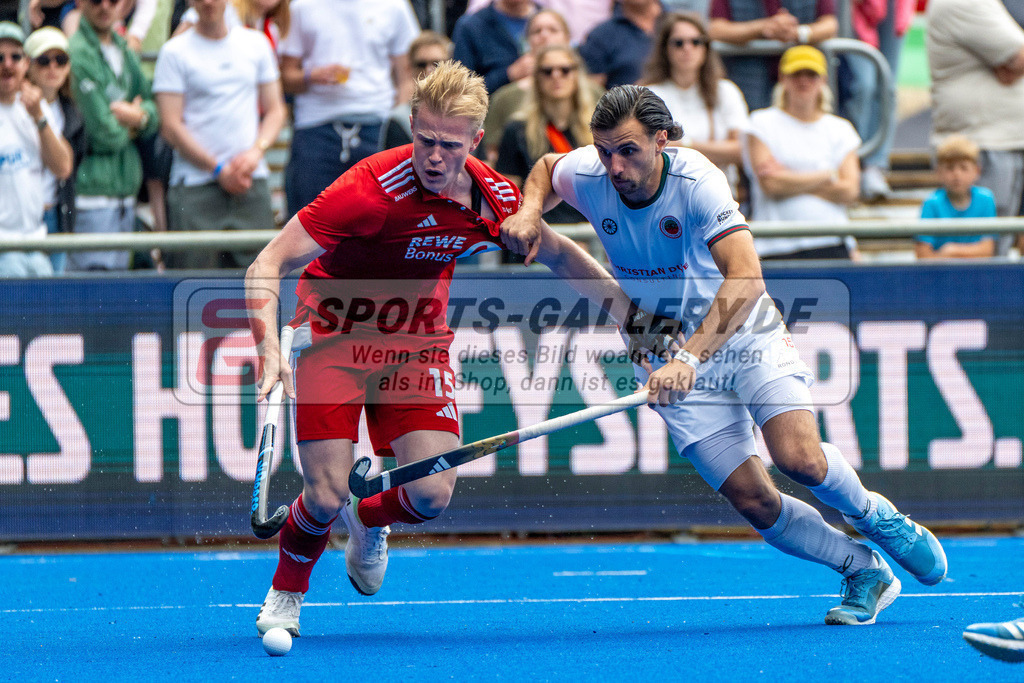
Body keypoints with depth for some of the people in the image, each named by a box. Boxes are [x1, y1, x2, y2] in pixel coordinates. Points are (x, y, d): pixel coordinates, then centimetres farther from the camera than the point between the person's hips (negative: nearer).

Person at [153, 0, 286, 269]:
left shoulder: (256, 43, 13)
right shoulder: (175, 52, 1)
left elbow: (275, 110, 15)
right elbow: (171, 126, -4)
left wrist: (256, 151, -5)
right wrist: (219, 169, -9)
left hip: (252, 184, 3)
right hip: (194, 185, -3)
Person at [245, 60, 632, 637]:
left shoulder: (497, 200, -13)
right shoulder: (374, 188, -29)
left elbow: (559, 254, 10)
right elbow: (267, 268, -28)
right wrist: (270, 350, -42)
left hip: (418, 345, 4)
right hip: (335, 337, -4)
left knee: (432, 495, -11)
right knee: (326, 497, -14)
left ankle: (370, 519, 27)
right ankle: (286, 594, 19)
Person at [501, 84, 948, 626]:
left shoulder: (697, 180, -27)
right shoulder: (587, 177, -14)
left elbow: (746, 279, -39)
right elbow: (546, 168, 13)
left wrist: (689, 357, -49)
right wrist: (529, 211, -9)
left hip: (744, 337, -3)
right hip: (671, 358, 3)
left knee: (800, 460, -25)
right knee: (755, 503, -11)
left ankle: (875, 514, 8)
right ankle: (864, 572, 12)